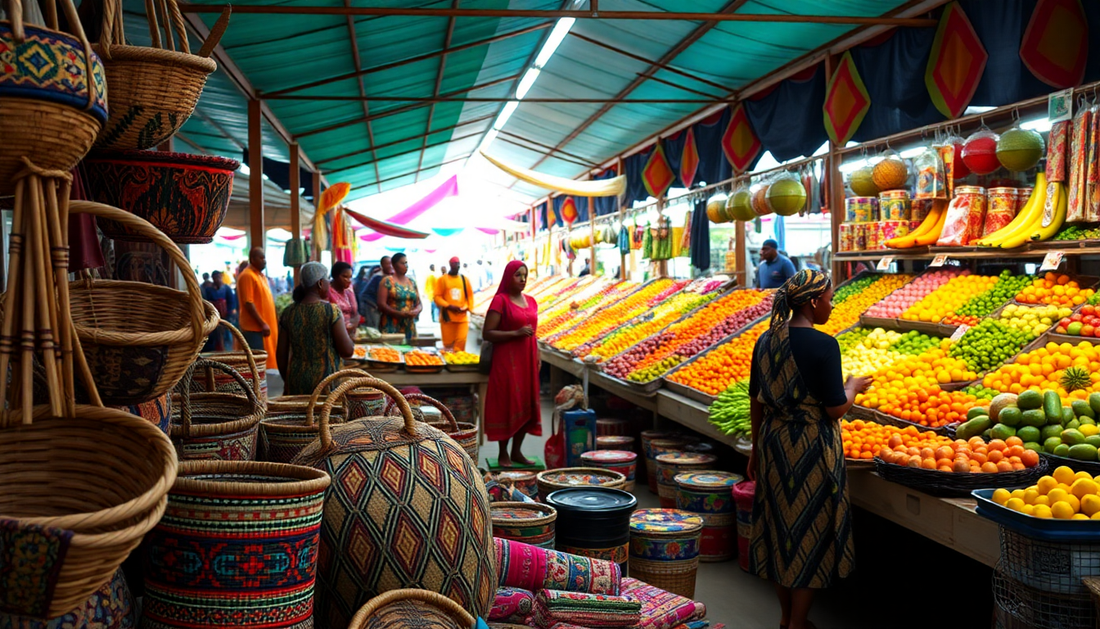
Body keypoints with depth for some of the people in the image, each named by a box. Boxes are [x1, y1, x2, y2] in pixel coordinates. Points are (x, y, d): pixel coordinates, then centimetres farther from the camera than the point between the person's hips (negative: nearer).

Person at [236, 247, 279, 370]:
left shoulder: (260, 275, 17)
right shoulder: (247, 276, -13)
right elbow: (248, 303, -19)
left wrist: (271, 323, 18)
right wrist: (262, 323, -19)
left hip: (266, 326, 9)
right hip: (254, 328, -9)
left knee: (268, 362, 11)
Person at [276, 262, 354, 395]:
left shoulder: (289, 313, 4)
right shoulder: (332, 311, -9)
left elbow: (281, 354, 8)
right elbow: (347, 351, -10)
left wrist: (286, 381, 21)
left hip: (296, 384, 4)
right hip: (325, 381, -4)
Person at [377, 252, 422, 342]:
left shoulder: (412, 282, 15)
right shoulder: (387, 281, -1)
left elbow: (419, 304, 17)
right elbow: (381, 304, -8)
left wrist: (416, 311, -7)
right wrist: (399, 314, -18)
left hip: (409, 326, 5)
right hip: (391, 326, -5)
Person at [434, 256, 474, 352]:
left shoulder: (464, 279, 11)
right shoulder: (442, 279, 3)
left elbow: (470, 296, 13)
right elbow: (437, 297, -1)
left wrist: (467, 307, -5)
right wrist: (449, 306, -13)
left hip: (462, 317, 2)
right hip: (447, 317, -2)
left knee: (461, 343, -8)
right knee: (448, 344, 1)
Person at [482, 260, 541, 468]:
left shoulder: (530, 301, 12)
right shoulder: (500, 301, -8)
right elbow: (487, 333, -13)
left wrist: (537, 357, 13)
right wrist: (516, 333, -19)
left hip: (527, 359, 7)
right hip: (507, 360, -6)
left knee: (527, 405, 7)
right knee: (507, 405, -3)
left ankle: (517, 451, 18)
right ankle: (503, 454, 8)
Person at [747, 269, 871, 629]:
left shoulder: (766, 340, 3)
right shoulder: (823, 345, -17)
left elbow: (756, 401, 9)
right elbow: (836, 408, -15)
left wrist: (757, 449, 18)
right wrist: (853, 387, 6)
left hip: (773, 443, 7)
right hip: (811, 449, -7)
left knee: (780, 527, 16)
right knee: (810, 532, 6)